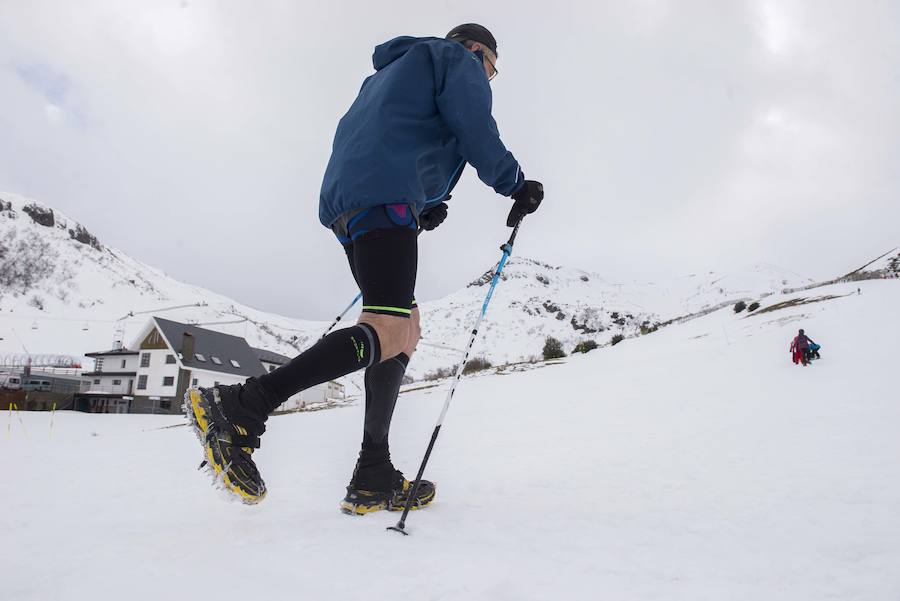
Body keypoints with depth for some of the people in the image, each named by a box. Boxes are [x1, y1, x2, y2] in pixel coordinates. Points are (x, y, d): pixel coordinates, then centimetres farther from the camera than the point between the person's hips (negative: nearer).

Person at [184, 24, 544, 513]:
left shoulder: (394, 71, 40)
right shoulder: (458, 60, 14)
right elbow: (477, 134, -2)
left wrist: (422, 208, 24)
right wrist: (517, 186, 13)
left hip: (346, 203, 10)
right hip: (386, 195, -10)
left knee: (406, 329, 7)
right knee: (387, 334, -21)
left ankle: (373, 479, 4)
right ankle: (239, 408, -25)